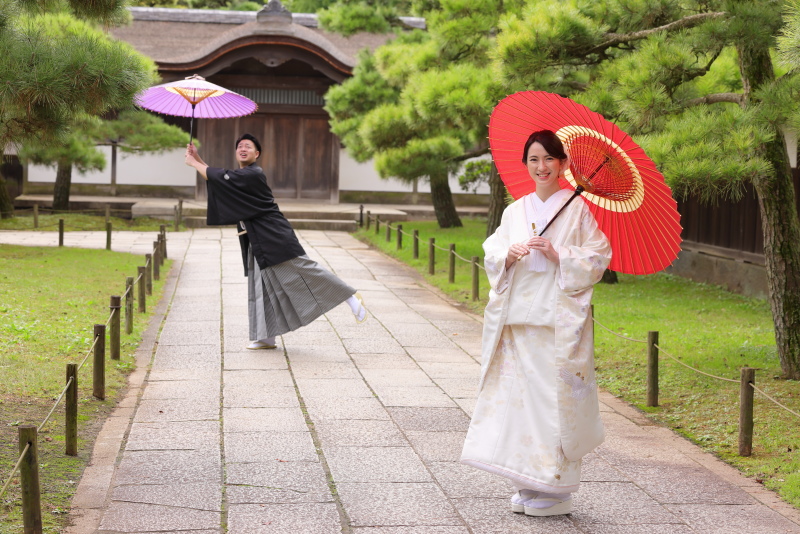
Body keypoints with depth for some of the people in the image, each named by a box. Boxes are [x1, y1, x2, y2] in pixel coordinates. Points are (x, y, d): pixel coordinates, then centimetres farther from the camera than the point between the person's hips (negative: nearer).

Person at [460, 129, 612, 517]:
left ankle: (556, 489, 4)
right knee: (519, 395, 4)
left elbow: (598, 258, -4)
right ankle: (527, 485, 13)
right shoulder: (515, 211, 14)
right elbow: (491, 256, 11)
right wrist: (507, 256, -9)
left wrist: (557, 255, -15)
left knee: (556, 397, -5)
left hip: (559, 321, -5)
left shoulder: (577, 209, 0)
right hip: (518, 319, 5)